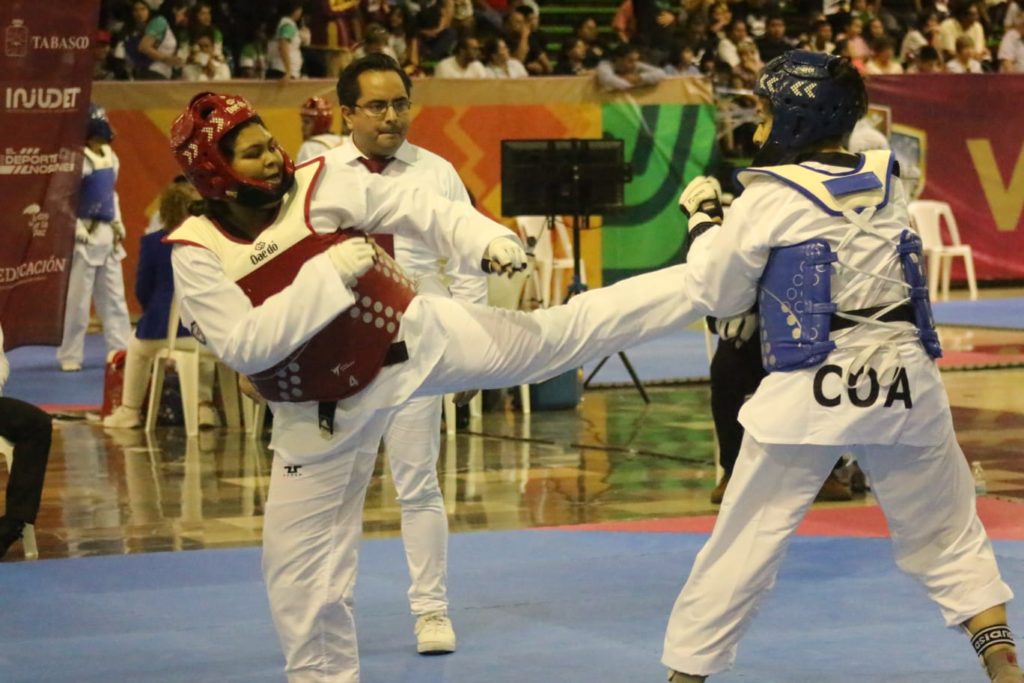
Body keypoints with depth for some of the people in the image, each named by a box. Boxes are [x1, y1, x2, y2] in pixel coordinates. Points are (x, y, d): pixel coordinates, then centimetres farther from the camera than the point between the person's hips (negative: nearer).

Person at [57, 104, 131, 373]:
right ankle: (70, 356, 6)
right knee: (77, 299, -2)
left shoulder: (110, 157, 9)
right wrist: (76, 229, -19)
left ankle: (121, 351, 20)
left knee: (114, 297, 13)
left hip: (107, 235, 8)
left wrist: (118, 224, 11)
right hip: (84, 236, -8)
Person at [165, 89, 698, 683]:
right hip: (323, 415, 0)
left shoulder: (320, 185, -14)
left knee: (554, 335, -2)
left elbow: (418, 209, -8)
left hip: (414, 339, 0)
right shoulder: (198, 255, -16)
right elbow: (245, 347, -26)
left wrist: (486, 240, -23)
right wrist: (327, 273, -29)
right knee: (299, 565, 5)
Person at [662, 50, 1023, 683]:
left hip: (812, 393, -3)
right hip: (904, 382, 4)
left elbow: (716, 294, 3)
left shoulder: (769, 197, -6)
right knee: (950, 538, 15)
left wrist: (704, 218, 18)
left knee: (743, 544, 6)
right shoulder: (889, 183, 7)